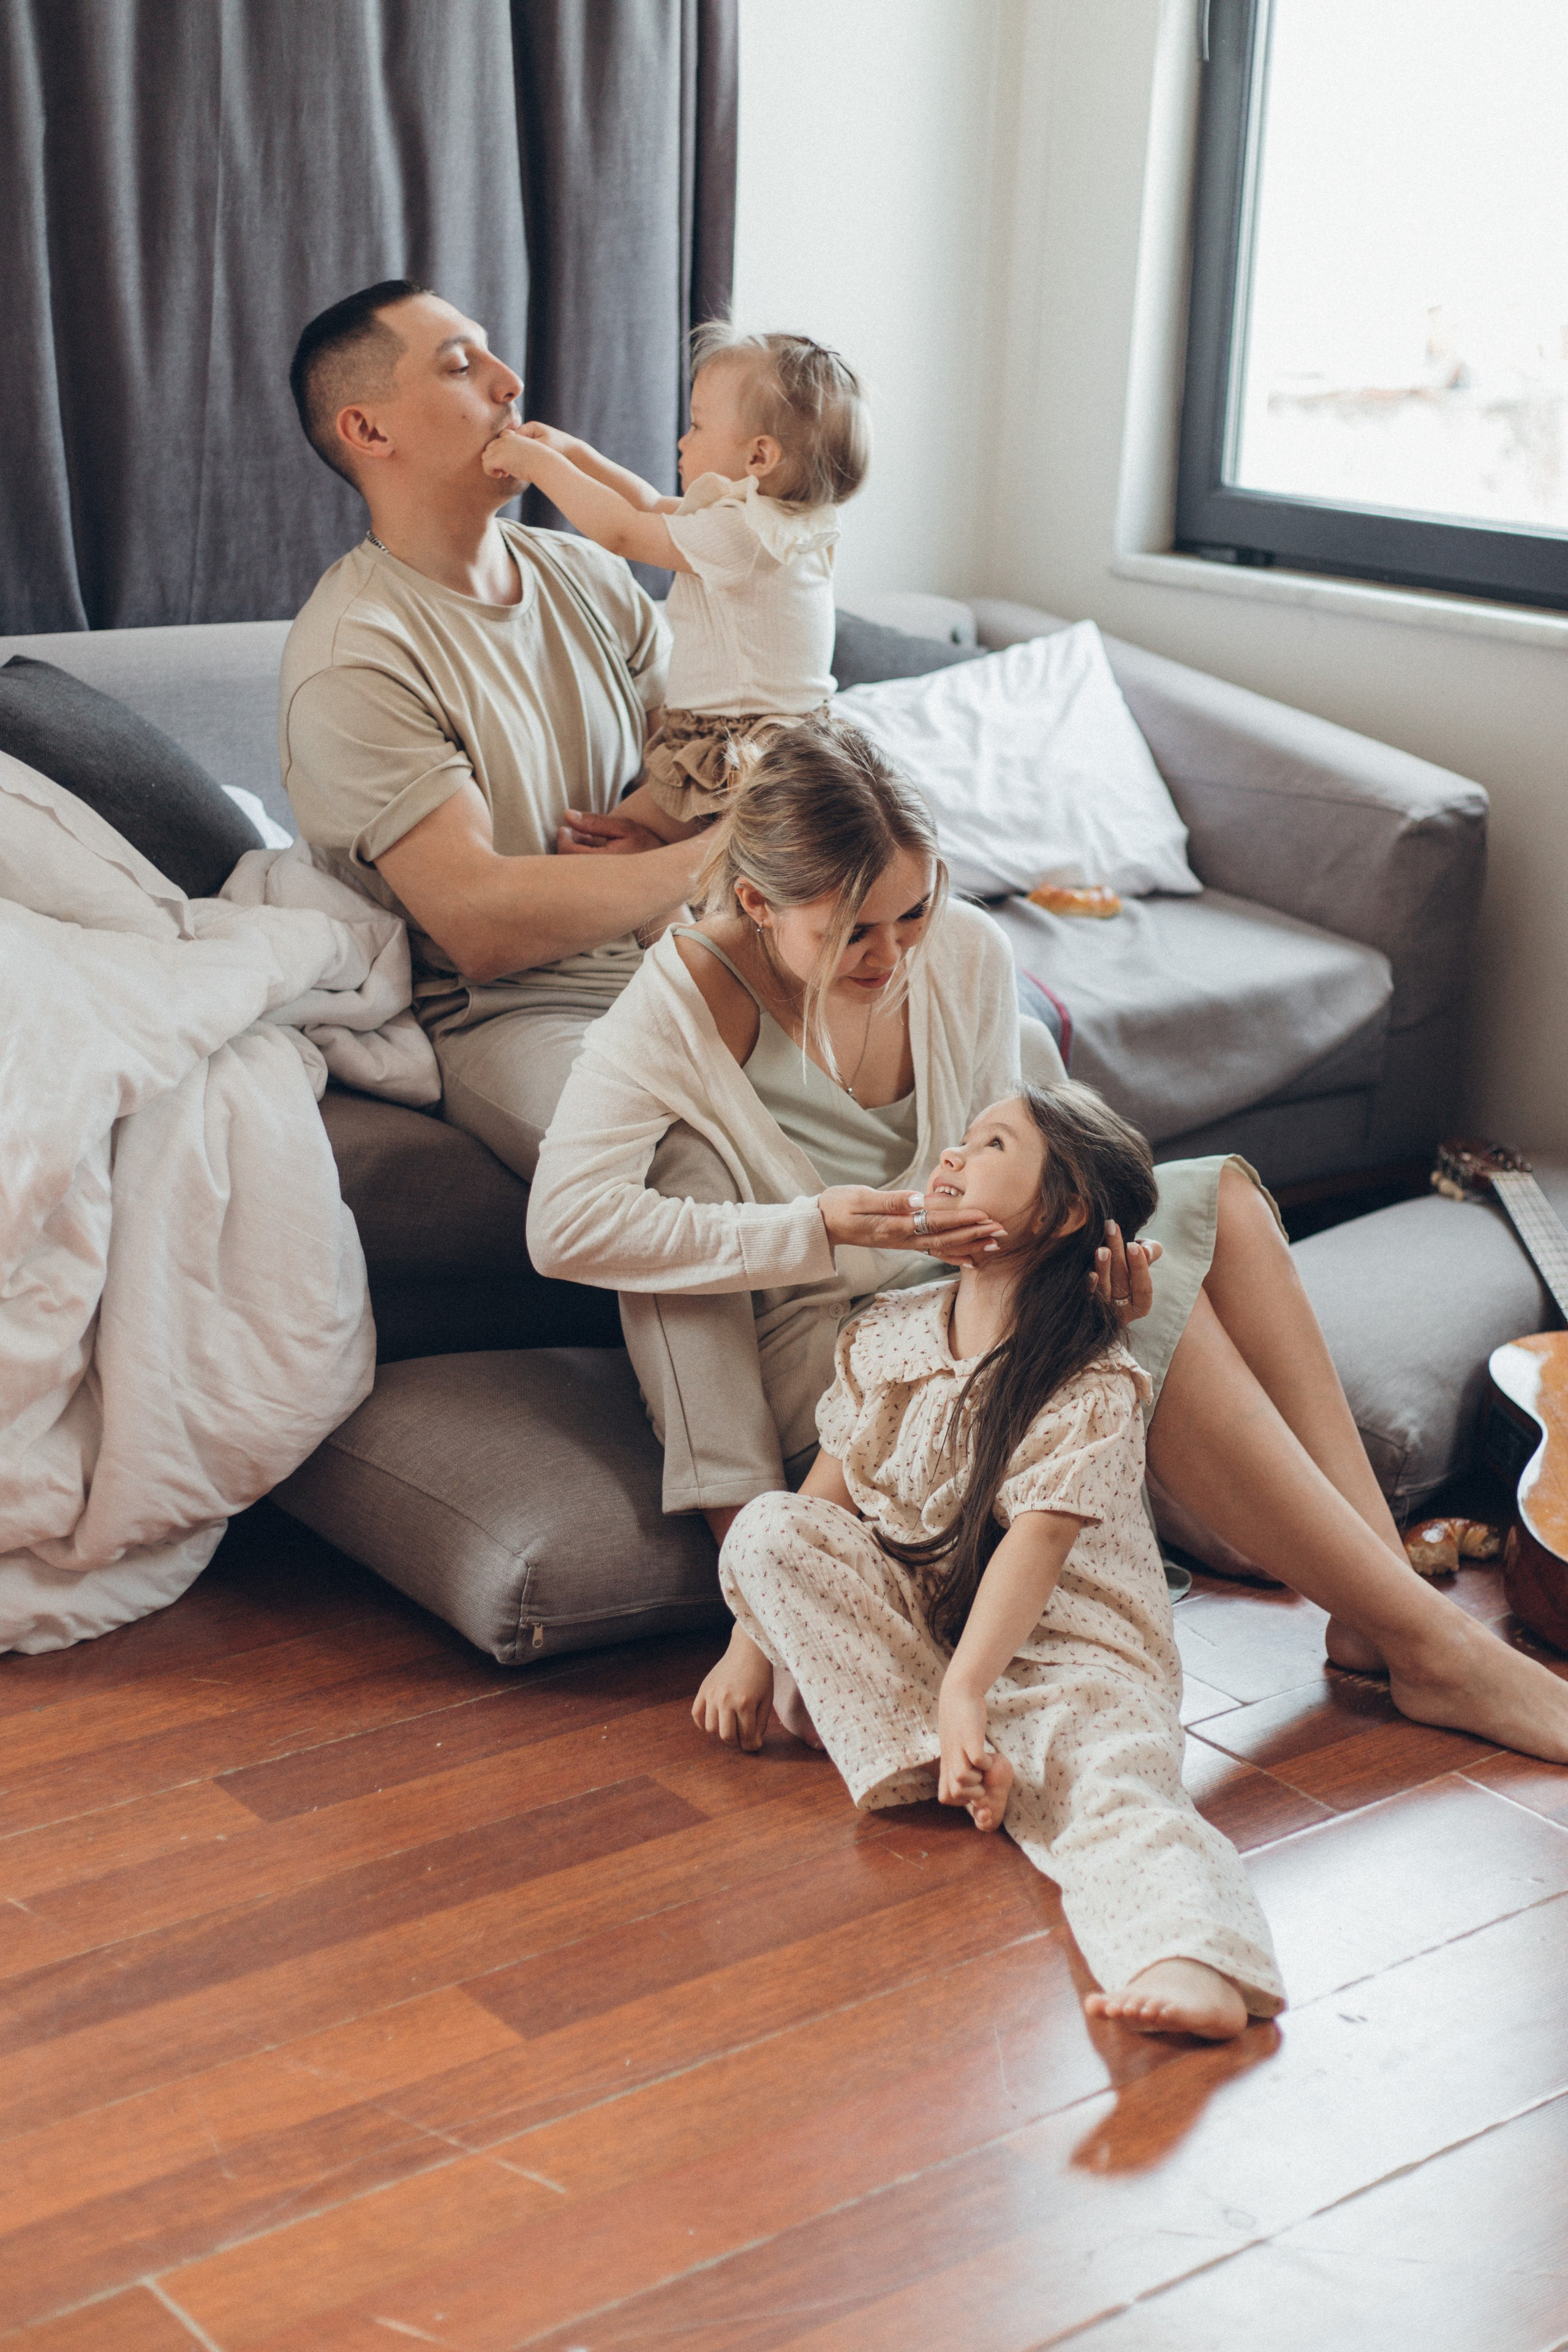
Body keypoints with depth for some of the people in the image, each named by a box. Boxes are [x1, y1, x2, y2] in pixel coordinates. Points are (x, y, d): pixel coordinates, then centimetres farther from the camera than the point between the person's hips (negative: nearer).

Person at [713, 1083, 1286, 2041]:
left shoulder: (1095, 1389, -12)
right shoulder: (888, 1334, 6)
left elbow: (1036, 1543, -21)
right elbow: (825, 1495, 8)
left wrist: (963, 1694, -31)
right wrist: (751, 1648, 5)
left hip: (1061, 1645, -5)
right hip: (904, 1624, 6)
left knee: (1104, 1775, -34)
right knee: (766, 1530, -16)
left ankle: (1192, 1967, -60)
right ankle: (929, 1758, -24)